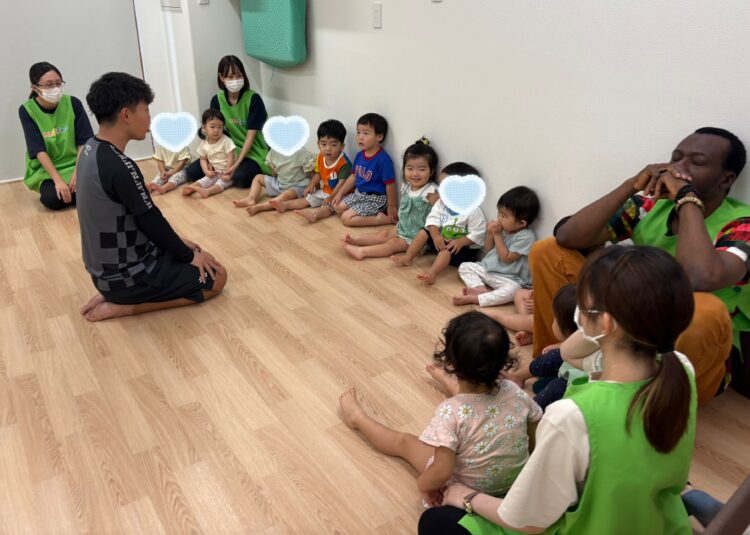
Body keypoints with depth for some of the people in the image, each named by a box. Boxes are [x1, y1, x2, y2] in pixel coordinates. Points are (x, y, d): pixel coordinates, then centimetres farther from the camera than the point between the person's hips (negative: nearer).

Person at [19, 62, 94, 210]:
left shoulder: (73, 103, -7)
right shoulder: (27, 111, -9)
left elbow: (83, 142, -7)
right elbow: (39, 151, -14)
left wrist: (77, 172, -20)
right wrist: (58, 180, -25)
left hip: (75, 163, 1)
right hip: (45, 169, -1)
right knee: (52, 199, -30)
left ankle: (72, 191, 4)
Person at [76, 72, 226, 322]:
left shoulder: (91, 150, 2)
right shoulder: (120, 167, -28)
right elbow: (150, 221, -20)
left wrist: (177, 243, 11)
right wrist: (189, 256, -4)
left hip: (106, 267, 9)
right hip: (125, 275, -9)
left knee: (185, 252, 25)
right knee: (216, 277, 1)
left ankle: (114, 292, 13)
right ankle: (123, 304, -2)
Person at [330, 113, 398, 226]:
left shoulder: (383, 159, -24)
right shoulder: (359, 155, 0)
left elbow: (390, 185, -20)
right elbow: (353, 176, 12)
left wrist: (391, 207, -15)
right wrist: (340, 193, 10)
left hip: (375, 199, -9)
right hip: (358, 194, 9)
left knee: (346, 218, -16)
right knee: (338, 207, 9)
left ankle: (382, 219, -10)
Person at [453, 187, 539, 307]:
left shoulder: (526, 237, -19)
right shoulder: (504, 228, 0)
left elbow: (506, 258, -21)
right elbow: (488, 249, 10)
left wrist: (497, 235, -19)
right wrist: (490, 233, -10)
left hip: (508, 278, -7)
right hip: (487, 269, 8)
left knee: (513, 289, -38)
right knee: (465, 266, 0)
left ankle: (473, 299, -37)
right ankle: (481, 289, -25)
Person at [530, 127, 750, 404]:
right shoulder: (649, 205, -3)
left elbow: (702, 279, -40)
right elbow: (566, 238, -14)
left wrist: (688, 197, -25)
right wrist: (631, 185, -20)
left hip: (696, 358, -4)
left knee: (706, 311, -41)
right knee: (548, 252, -5)